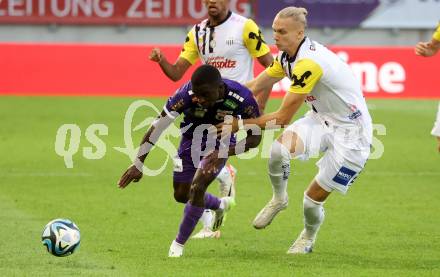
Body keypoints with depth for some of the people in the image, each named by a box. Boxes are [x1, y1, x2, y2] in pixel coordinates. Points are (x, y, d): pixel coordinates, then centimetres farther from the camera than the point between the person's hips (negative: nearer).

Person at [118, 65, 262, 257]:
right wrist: (138, 164, -27)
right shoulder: (186, 94, -34)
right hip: (191, 141, 2)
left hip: (219, 145, -2)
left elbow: (255, 138, -21)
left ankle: (179, 244, -2)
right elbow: (158, 127, -27)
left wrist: (224, 153, -36)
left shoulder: (242, 99, -34)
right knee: (181, 195, 10)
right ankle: (220, 205, 43)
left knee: (197, 187, -21)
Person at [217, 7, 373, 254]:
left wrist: (242, 123, -19)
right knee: (279, 148, -23)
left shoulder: (309, 62, -30)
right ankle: (279, 199, 5)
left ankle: (308, 239, 28)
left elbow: (283, 117, -26)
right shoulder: (287, 57, -3)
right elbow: (255, 86, 7)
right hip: (322, 119, 7)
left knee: (314, 197, -4)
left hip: (350, 132, -7)